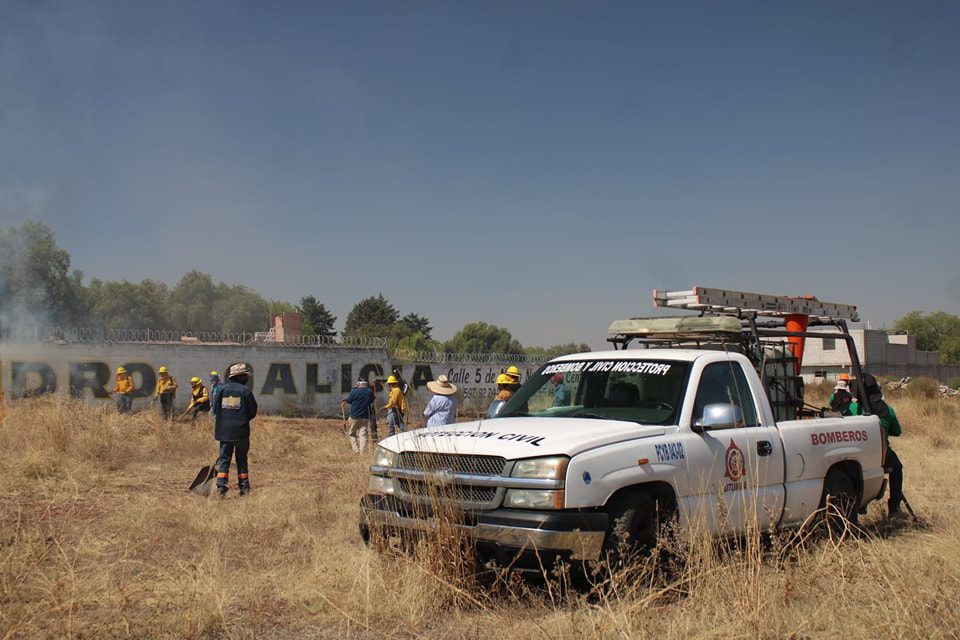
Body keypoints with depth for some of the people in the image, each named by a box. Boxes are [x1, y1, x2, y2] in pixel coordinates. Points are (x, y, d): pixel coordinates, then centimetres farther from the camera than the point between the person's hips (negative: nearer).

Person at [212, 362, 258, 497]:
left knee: (224, 458, 6)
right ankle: (244, 487, 13)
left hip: (224, 431, 2)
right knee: (241, 459, 11)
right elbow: (253, 411, -4)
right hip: (241, 431, -2)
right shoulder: (245, 390, -8)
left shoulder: (222, 389, 1)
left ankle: (221, 486, -8)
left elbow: (215, 409, 3)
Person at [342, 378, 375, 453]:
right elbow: (372, 401, 15)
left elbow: (349, 401, 0)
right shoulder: (370, 392, -1)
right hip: (365, 417, 3)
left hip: (354, 417, -3)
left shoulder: (354, 391, -12)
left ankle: (356, 449, 0)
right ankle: (362, 452, -1)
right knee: (363, 435, 4)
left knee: (351, 433, 12)